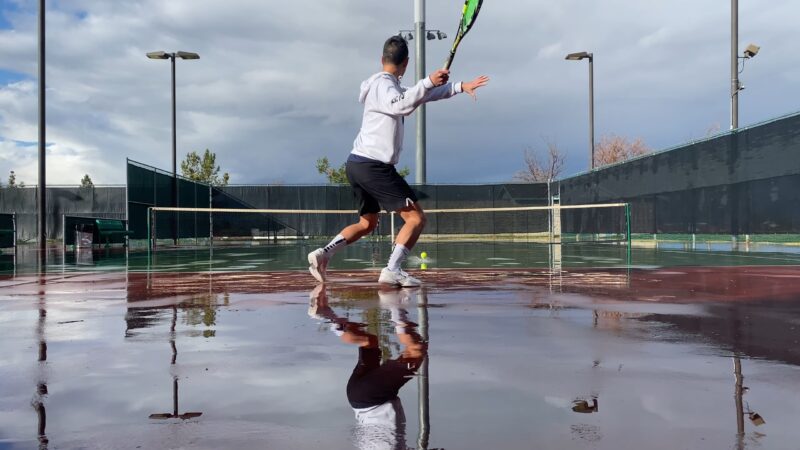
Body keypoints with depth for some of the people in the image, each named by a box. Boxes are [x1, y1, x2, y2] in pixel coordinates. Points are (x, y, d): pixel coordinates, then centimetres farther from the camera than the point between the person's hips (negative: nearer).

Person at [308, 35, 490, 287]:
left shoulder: (389, 85, 21)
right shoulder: (383, 84, -9)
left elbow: (420, 95, 29)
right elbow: (402, 106, -31)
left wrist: (460, 86, 26)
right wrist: (428, 82, -33)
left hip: (358, 164, 10)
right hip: (373, 165, -10)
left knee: (367, 223, 20)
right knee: (416, 218, -8)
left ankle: (323, 254, 9)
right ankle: (392, 271, -16)